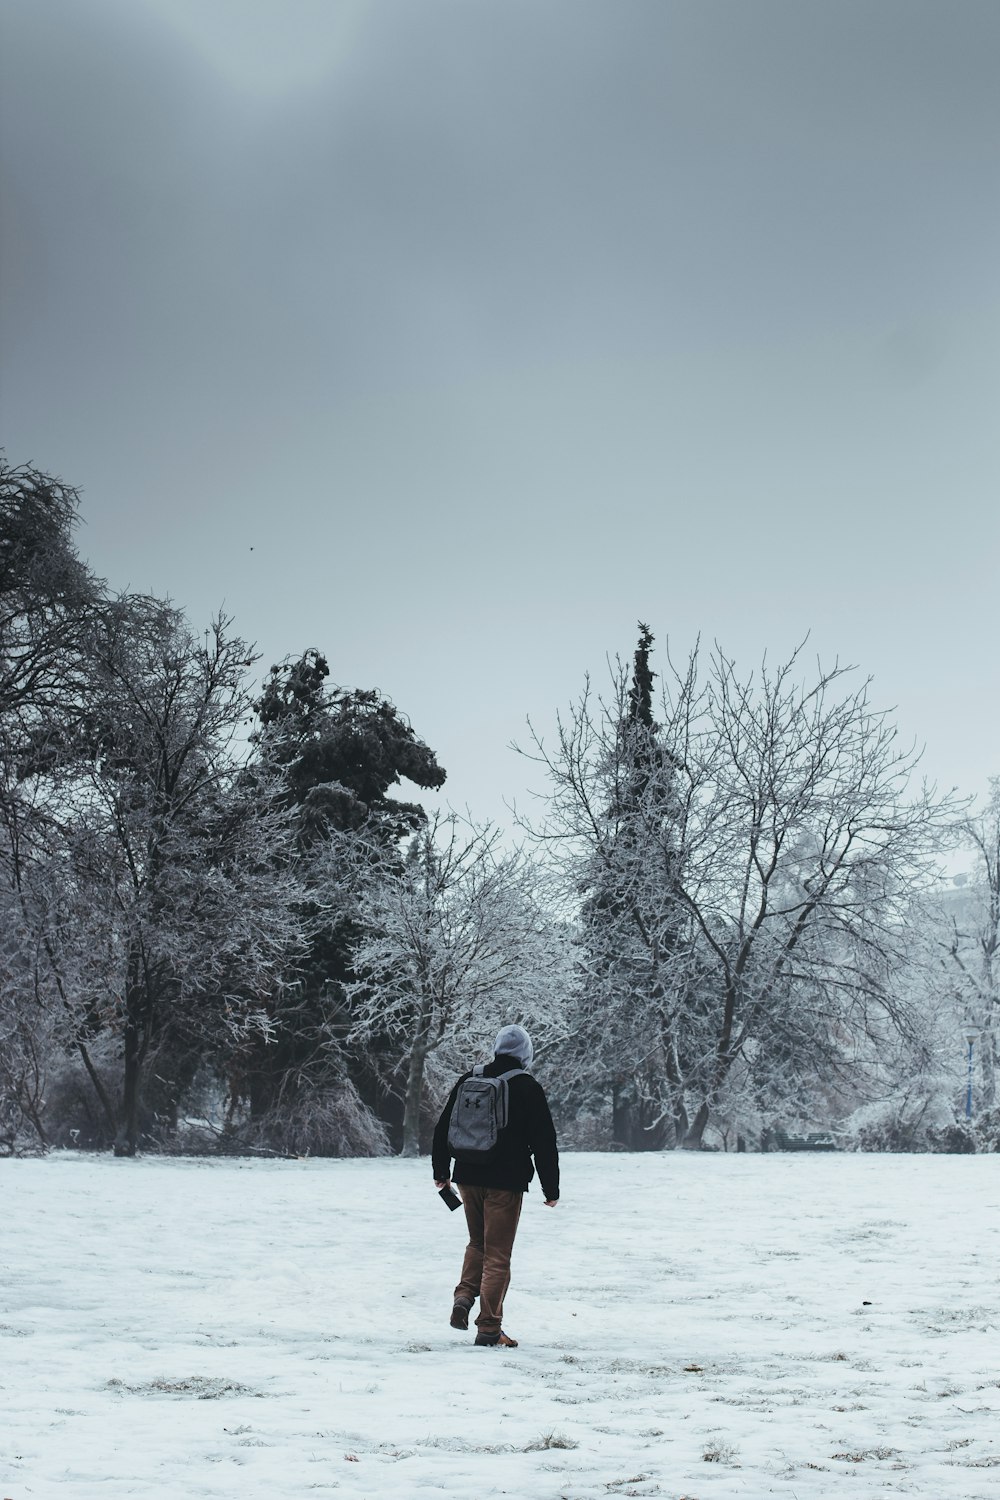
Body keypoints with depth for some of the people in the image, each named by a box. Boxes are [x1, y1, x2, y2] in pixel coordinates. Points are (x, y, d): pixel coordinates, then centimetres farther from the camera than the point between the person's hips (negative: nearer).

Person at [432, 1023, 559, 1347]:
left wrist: (440, 1171, 24)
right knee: (497, 1254, 1)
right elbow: (544, 1142, -6)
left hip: (468, 1178, 5)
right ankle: (489, 1327, 2)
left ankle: (464, 1296, 4)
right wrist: (551, 1189, 2)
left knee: (477, 1243, 23)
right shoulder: (528, 1089, -7)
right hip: (505, 1182, -4)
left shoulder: (468, 1081, 7)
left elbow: (443, 1128, 14)